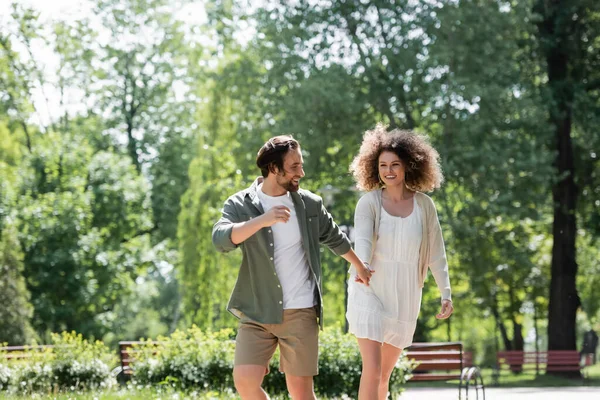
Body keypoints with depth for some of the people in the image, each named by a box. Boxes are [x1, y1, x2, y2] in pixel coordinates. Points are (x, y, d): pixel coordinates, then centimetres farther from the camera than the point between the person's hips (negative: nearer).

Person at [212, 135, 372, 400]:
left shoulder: (309, 204, 5)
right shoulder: (240, 205, -3)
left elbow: (335, 238, 23)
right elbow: (221, 239, -23)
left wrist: (359, 267, 36)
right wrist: (262, 220, -35)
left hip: (301, 313, 1)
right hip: (257, 312, -1)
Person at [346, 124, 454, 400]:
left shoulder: (423, 204, 0)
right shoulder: (369, 202, -8)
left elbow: (436, 252, 6)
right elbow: (362, 238, -25)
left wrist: (446, 293, 2)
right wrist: (361, 266, -45)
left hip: (404, 297, 3)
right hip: (370, 293, -3)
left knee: (384, 374, 13)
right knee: (372, 370, -15)